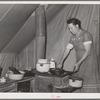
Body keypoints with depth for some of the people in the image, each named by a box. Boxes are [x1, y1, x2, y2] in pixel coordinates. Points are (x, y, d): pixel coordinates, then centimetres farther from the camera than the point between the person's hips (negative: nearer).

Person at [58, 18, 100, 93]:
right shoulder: (73, 37, 8)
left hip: (89, 62, -7)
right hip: (80, 63, 7)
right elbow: (67, 49, 10)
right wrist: (61, 62, 5)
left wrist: (78, 63, -23)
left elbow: (88, 51, -19)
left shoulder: (86, 35, -15)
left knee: (89, 84, -6)